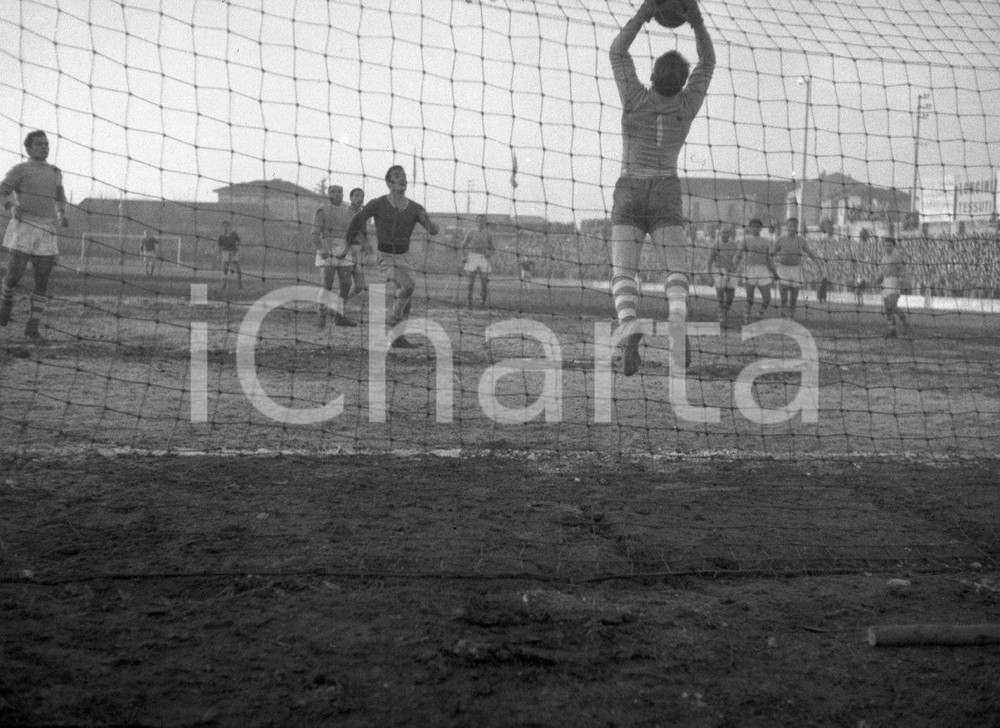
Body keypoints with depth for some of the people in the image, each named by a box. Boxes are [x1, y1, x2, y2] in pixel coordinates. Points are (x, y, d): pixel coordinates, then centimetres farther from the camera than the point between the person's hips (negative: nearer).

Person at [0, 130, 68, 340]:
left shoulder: (55, 172, 16)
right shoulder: (19, 170, 2)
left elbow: (59, 197, 31)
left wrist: (62, 216, 13)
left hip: (46, 232, 4)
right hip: (23, 228, -3)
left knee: (42, 281, -2)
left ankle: (33, 326, 6)